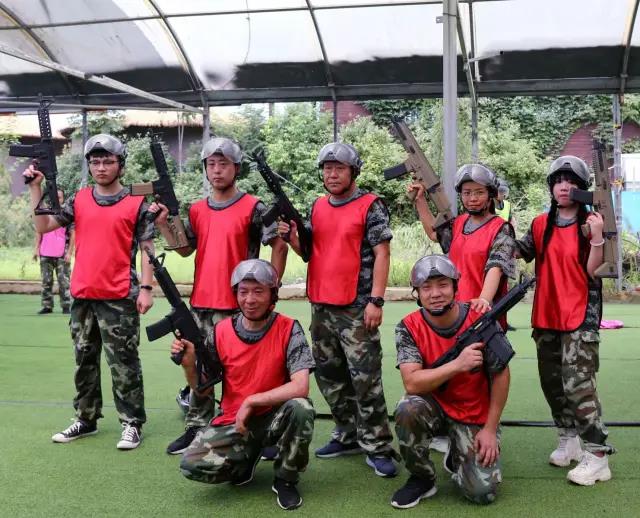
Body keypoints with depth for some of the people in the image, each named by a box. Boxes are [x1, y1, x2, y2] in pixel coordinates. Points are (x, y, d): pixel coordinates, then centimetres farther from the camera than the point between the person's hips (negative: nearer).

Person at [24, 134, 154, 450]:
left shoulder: (136, 203, -2)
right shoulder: (78, 200, 9)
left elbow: (147, 249, -3)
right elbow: (43, 226, 4)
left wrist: (146, 288, -11)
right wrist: (35, 188, -4)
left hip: (120, 298, -5)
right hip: (82, 296, 5)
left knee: (123, 364, -1)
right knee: (85, 361, 14)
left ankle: (132, 424, 8)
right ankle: (86, 419, 26)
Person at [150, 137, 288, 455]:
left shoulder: (253, 208, -6)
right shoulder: (197, 210, 11)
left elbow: (279, 246, -5)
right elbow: (185, 249, 12)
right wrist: (163, 224, -1)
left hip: (237, 307, -6)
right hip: (200, 304, 6)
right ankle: (196, 428, 23)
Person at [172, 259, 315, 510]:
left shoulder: (289, 330, -15)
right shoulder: (220, 332, -6)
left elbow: (300, 387, -26)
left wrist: (250, 401, -26)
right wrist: (188, 365, -18)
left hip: (273, 418, -2)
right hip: (233, 421, 2)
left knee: (301, 408, -34)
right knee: (192, 465, -21)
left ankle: (285, 480, -6)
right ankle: (247, 457, 12)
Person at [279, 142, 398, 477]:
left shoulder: (370, 206, -5)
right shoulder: (318, 207, 14)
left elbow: (381, 254, -9)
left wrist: (376, 301, -15)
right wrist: (292, 236, -3)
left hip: (356, 308, -7)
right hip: (321, 306, 7)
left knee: (365, 379, -6)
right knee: (330, 376, 13)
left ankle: (377, 447, 3)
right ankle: (348, 436, 27)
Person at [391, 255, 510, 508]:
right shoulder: (409, 328, -15)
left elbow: (500, 376, -9)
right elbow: (412, 383, -25)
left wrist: (490, 429, -9)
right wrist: (458, 364, -36)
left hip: (476, 416, 0)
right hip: (434, 407, 0)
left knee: (482, 492, -12)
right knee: (407, 410, -33)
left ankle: (456, 457, 24)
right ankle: (422, 478, -5)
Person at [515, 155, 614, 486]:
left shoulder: (592, 223, -5)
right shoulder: (541, 225, 8)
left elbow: (593, 271, -10)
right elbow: (516, 253, 4)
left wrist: (597, 237, -22)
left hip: (580, 317, -5)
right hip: (546, 317, 6)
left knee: (578, 384, -13)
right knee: (552, 382, 13)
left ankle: (597, 455, -4)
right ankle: (568, 439, 30)